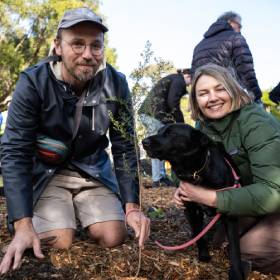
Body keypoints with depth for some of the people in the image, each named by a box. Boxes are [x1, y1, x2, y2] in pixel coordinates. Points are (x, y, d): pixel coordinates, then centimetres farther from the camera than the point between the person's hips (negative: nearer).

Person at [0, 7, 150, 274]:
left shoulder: (115, 84, -13)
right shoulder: (33, 83, -20)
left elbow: (124, 148, -8)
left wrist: (132, 206, -17)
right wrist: (23, 225, -32)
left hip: (93, 170, 3)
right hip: (45, 172, -2)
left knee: (113, 237, -11)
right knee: (58, 243, -19)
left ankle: (82, 214, 21)